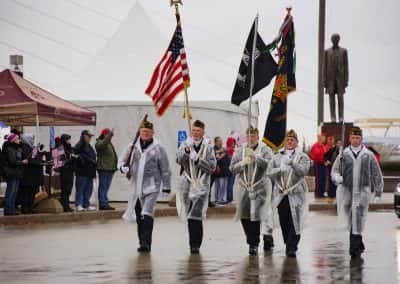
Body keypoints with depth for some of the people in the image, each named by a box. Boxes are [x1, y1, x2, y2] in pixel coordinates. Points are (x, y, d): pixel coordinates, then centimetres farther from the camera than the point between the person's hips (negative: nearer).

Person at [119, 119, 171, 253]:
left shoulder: (158, 148, 0)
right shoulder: (133, 146, 7)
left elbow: (165, 168, 4)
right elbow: (122, 161, 16)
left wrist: (166, 185, 4)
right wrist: (124, 168, -7)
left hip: (152, 186, -4)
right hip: (136, 186, 4)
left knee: (147, 214, -18)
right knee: (139, 216, 10)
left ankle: (146, 243, -19)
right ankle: (142, 241, 22)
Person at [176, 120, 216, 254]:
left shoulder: (208, 148, 4)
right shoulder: (185, 145, 7)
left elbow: (212, 166, -2)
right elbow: (179, 160, -9)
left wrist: (198, 160, -14)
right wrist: (186, 151, -27)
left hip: (201, 185, -2)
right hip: (187, 184, 2)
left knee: (196, 216, -14)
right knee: (189, 215, 9)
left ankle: (195, 244, -12)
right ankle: (194, 242, 23)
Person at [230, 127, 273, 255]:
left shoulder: (265, 150, 1)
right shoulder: (240, 151, 10)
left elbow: (269, 164, -15)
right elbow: (233, 168, 4)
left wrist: (255, 156, -26)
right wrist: (243, 163, -14)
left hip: (259, 188, -4)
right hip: (243, 187, 4)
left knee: (255, 216, -9)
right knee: (244, 216, 5)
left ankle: (254, 244, -1)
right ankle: (251, 241, 24)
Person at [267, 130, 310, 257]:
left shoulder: (302, 157, 7)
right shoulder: (277, 157, 15)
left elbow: (303, 171, -10)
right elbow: (269, 172, 4)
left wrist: (292, 163, -22)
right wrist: (280, 170, -11)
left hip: (296, 194, -3)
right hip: (281, 194, 3)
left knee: (294, 222, -9)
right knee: (283, 222, 4)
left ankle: (292, 248, -10)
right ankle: (288, 244, 18)